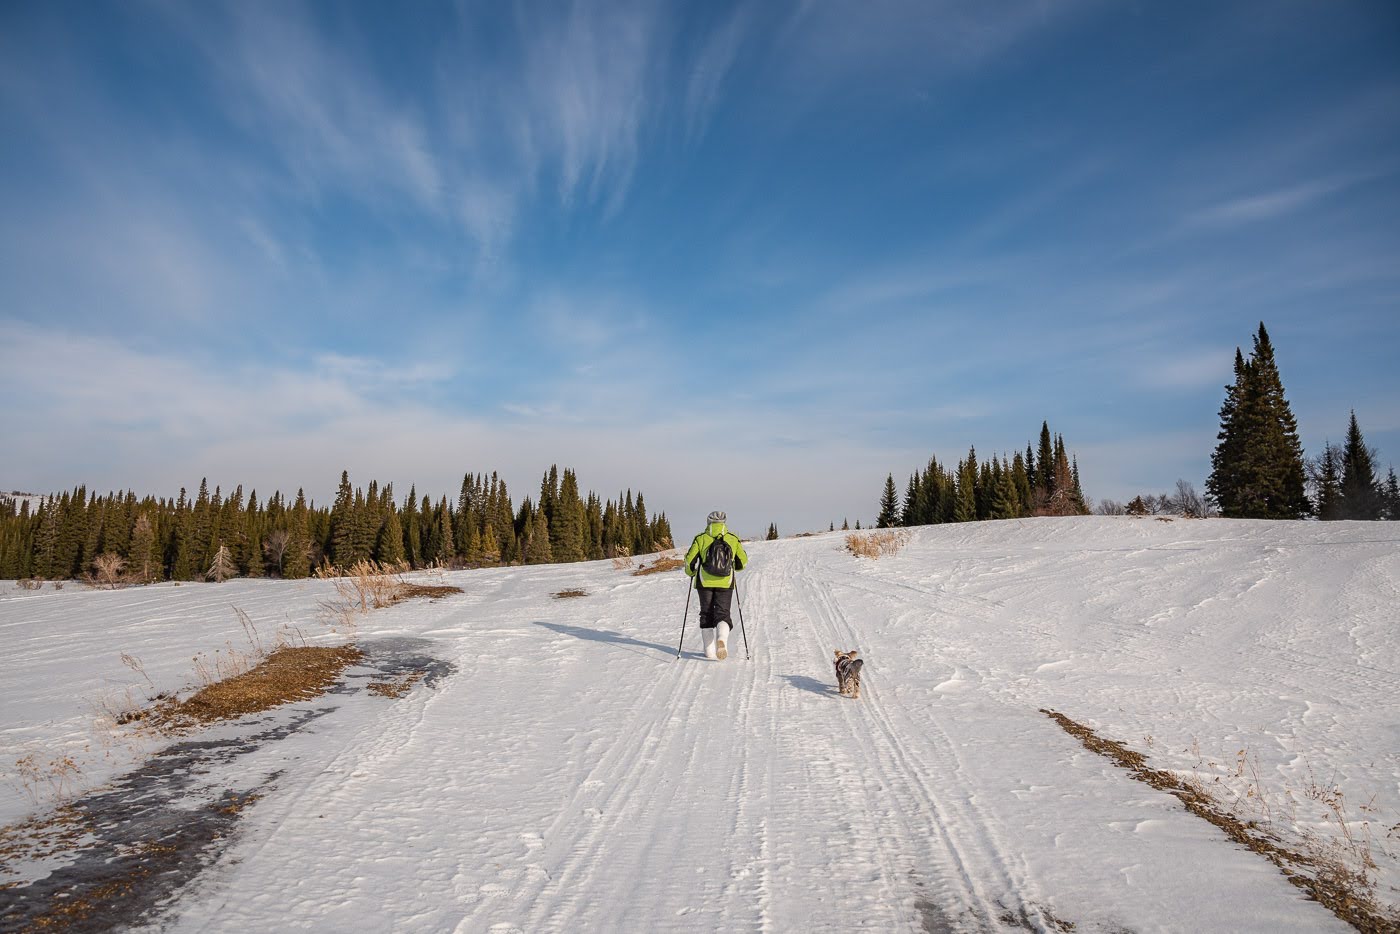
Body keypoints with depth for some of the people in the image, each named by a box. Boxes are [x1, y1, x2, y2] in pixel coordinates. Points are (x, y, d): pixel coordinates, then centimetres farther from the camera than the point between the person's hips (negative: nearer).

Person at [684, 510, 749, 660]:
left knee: (706, 614, 12)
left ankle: (709, 650, 11)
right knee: (722, 614, 5)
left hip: (705, 582, 0)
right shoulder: (733, 539, 1)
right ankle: (721, 639, -25)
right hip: (725, 583, 0)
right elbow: (743, 560, 9)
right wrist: (734, 567, 30)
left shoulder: (700, 538, -3)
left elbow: (690, 559, -3)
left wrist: (690, 573, 18)